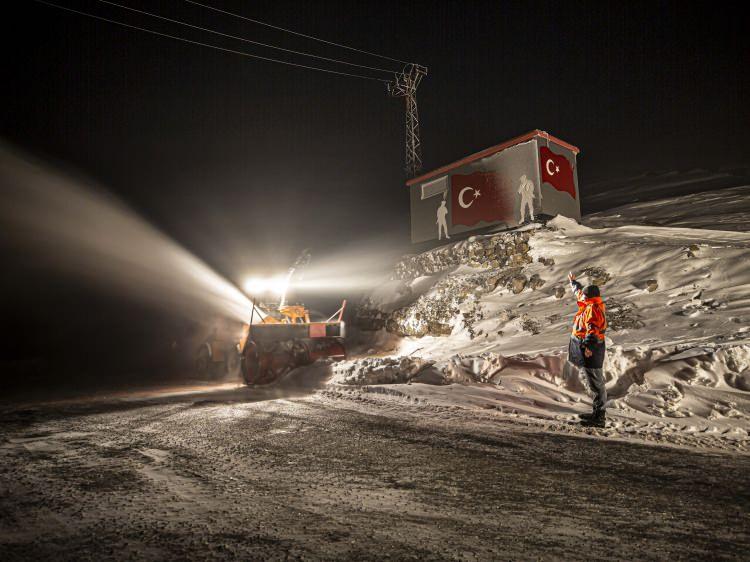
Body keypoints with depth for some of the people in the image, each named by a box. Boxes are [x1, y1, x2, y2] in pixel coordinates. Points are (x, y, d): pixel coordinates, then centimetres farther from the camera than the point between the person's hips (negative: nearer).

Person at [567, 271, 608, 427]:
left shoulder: (593, 309, -17)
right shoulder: (590, 306, 14)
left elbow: (593, 329, -30)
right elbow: (579, 292, 33)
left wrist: (589, 346, -41)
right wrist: (573, 282, 49)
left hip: (590, 350, -11)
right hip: (587, 347, 11)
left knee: (596, 383, -5)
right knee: (596, 383, 16)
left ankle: (599, 418, 0)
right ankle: (597, 414, 26)